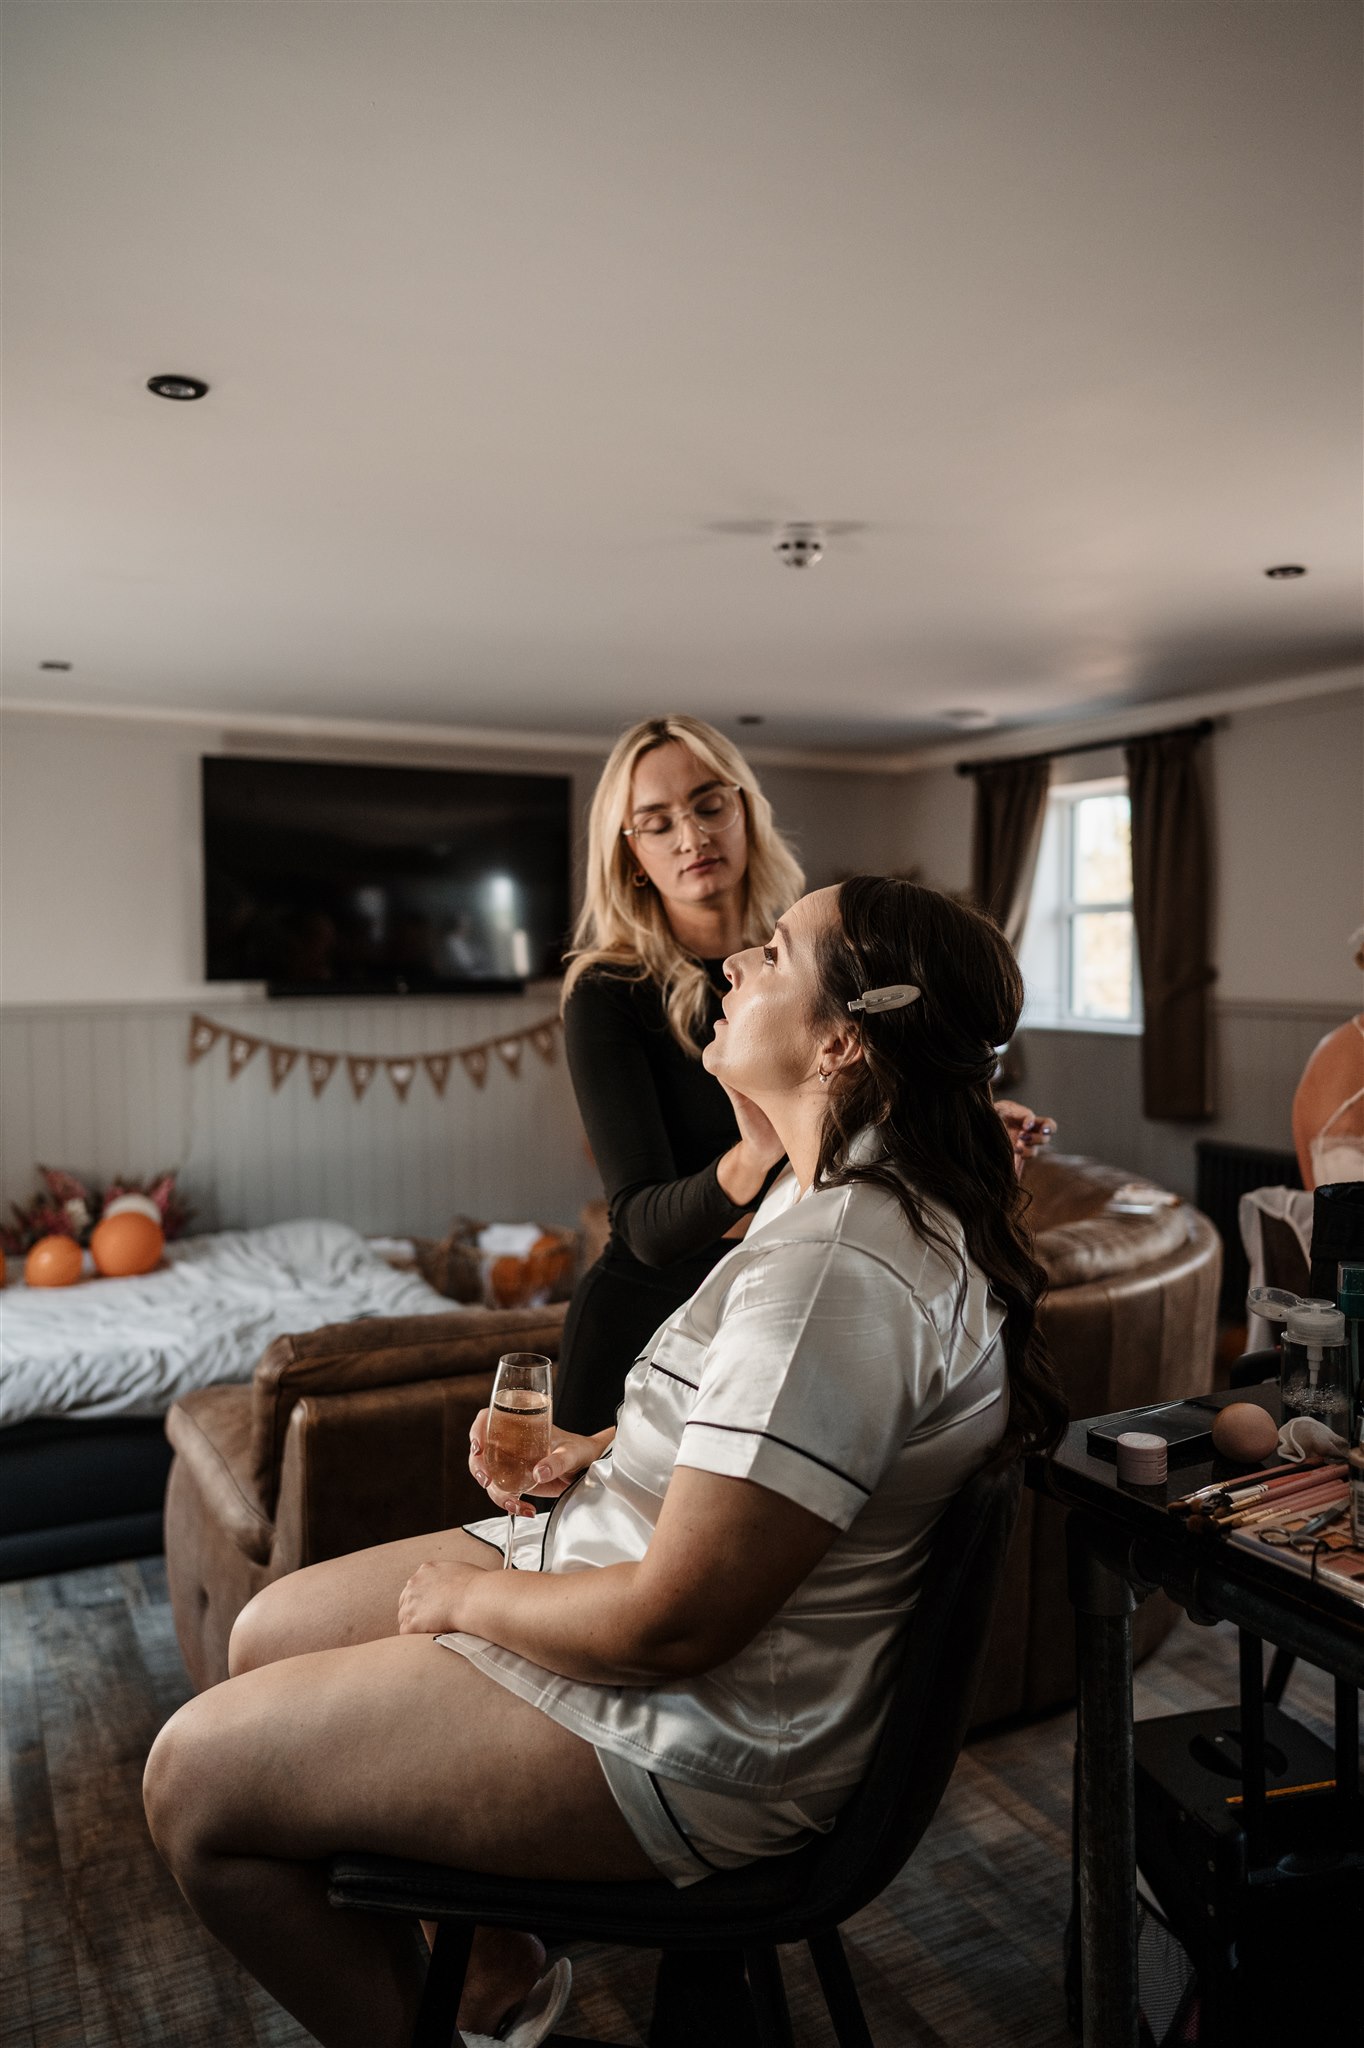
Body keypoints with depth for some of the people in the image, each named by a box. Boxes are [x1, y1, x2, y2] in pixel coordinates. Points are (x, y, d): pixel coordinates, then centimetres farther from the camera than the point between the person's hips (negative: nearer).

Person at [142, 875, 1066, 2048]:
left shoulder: (840, 1269, -31)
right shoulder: (861, 1190, 2)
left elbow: (671, 1624, -29)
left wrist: (465, 1594, -11)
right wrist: (611, 1455, 3)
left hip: (695, 1736, -10)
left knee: (193, 1777, -4)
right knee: (270, 1632, 17)